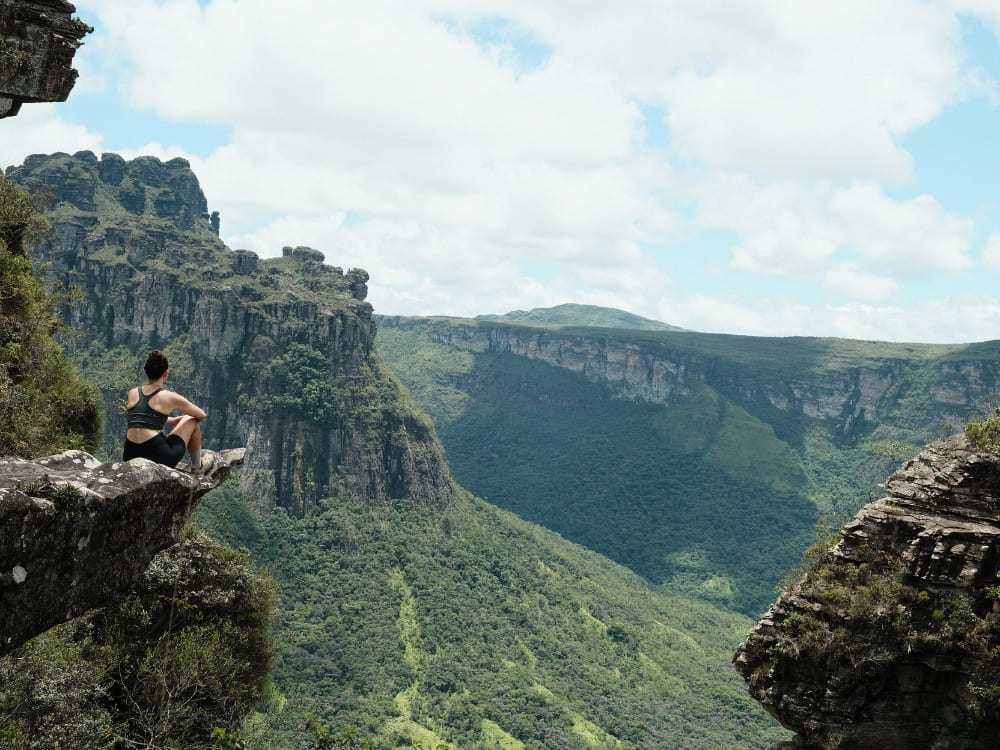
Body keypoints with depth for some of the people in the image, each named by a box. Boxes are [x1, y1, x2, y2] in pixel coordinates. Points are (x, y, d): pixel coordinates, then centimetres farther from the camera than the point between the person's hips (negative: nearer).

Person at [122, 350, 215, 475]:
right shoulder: (170, 397, -1)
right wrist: (181, 419, 35)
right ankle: (197, 467, 32)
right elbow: (202, 415, 14)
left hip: (130, 459, 6)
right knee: (192, 420, 20)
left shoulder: (132, 394, 11)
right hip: (161, 458, -6)